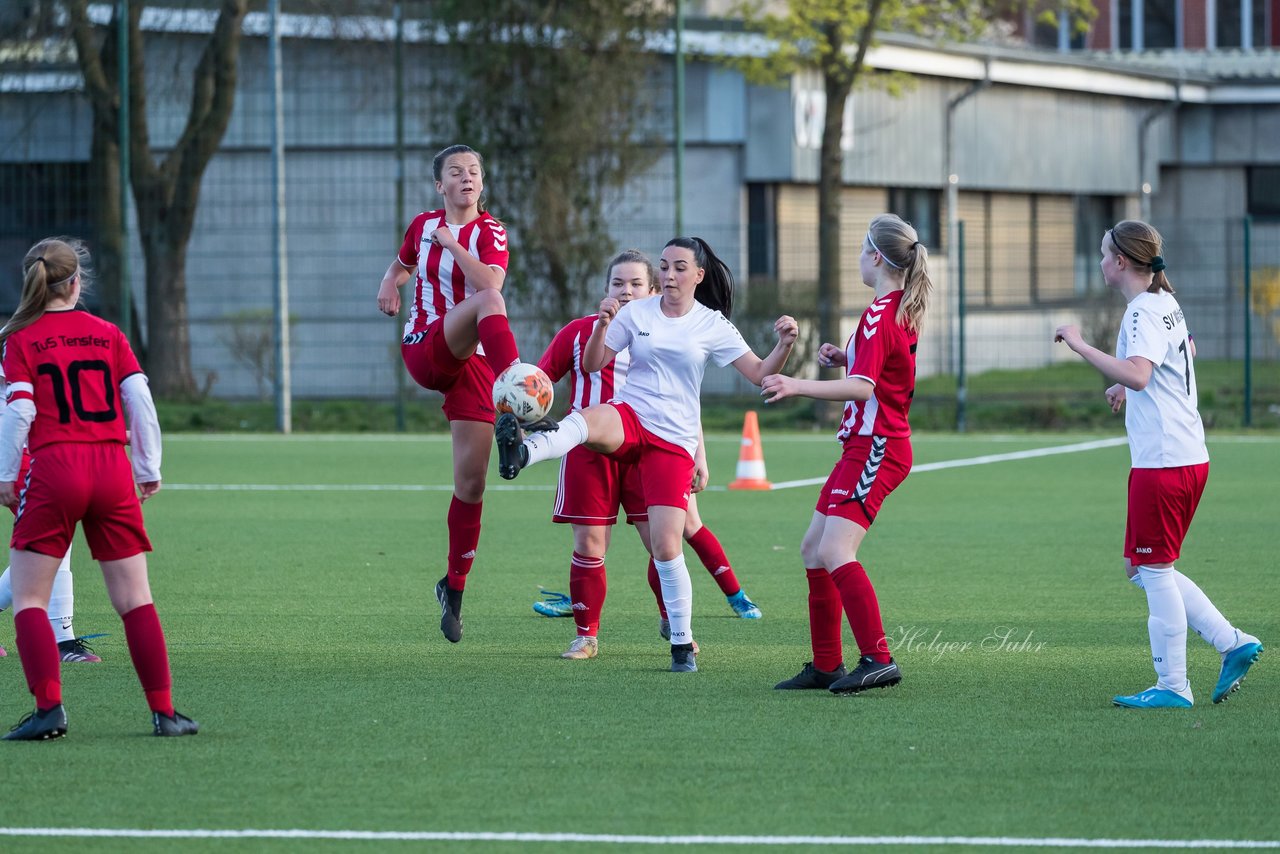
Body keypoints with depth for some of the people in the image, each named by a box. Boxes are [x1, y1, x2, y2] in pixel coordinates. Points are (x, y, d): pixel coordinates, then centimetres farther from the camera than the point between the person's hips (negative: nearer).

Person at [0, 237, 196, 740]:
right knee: (134, 599, 7)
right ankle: (163, 712, 3)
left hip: (53, 469, -3)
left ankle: (49, 708, -10)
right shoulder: (108, 335, 8)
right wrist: (149, 468, 13)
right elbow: (140, 400, 4)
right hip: (113, 472, 3)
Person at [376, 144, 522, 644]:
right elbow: (401, 266, 31)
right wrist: (389, 285, 10)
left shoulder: (489, 232, 3)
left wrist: (451, 244, -15)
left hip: (470, 361, 0)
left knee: (472, 481, -3)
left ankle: (454, 586, 14)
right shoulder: (423, 226, 10)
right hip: (423, 351, 0)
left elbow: (490, 282, -17)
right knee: (487, 302, -33)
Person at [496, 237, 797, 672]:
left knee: (667, 547, -8)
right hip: (628, 419, 0)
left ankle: (682, 642, 8)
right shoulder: (635, 313, 5)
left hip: (674, 442, 0)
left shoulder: (713, 326, 4)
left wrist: (785, 344, -15)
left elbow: (759, 374, 4)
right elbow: (592, 364, 8)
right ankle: (522, 450, -70)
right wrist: (603, 326, -10)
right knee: (589, 420, -39)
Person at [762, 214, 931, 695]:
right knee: (814, 549, 12)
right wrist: (847, 358, 14)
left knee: (835, 552, -20)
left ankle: (878, 660, -25)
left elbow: (863, 387, -27)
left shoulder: (880, 313, -16)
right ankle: (826, 665, 14)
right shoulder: (902, 311, 14)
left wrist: (798, 387, -32)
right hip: (864, 445, 10)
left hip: (875, 448, -10)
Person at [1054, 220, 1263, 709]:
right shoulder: (1166, 304, 16)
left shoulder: (1143, 312, -14)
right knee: (1143, 568, 15)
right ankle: (1233, 644, 11)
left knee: (1155, 571, -3)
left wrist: (1080, 345, -26)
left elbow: (1137, 374, -32)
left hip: (1163, 462, -10)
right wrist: (1128, 387, 33)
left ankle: (1172, 687, 1)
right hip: (1188, 456, 10)